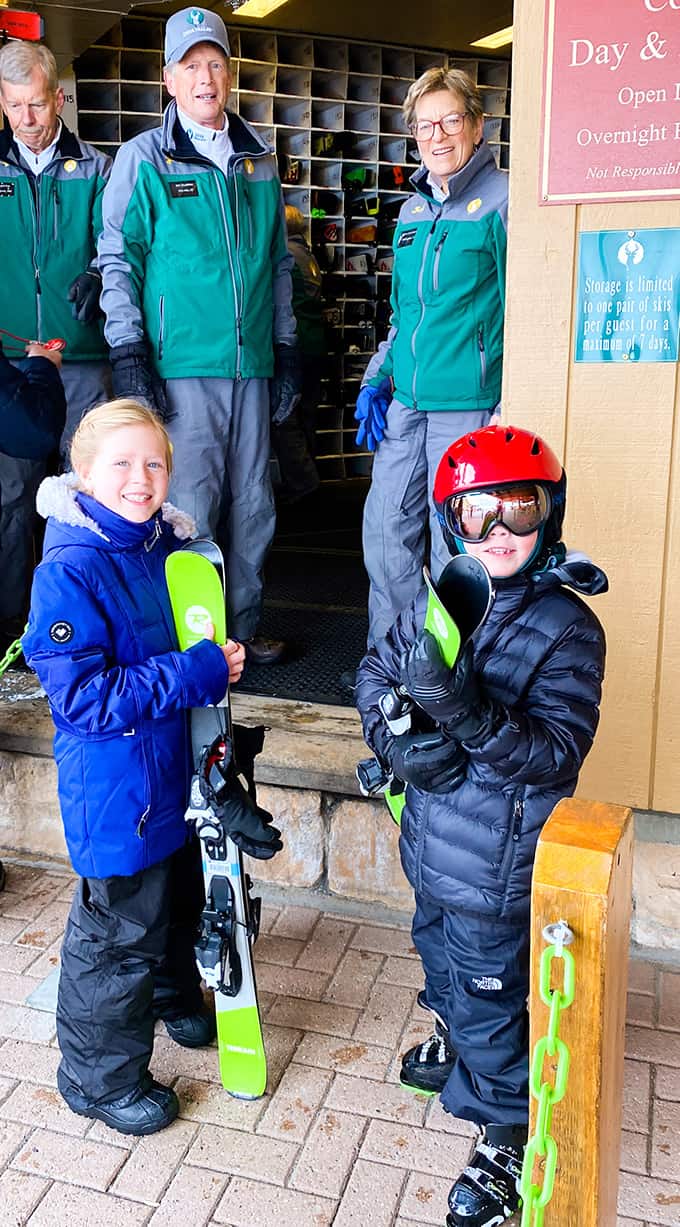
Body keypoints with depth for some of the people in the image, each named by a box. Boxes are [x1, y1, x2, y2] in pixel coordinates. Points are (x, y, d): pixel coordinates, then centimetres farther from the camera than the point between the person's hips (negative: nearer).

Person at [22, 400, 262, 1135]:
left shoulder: (169, 546, 0)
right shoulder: (68, 573, -23)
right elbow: (85, 697, -28)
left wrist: (221, 656, 0)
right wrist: (196, 674, -29)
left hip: (176, 768, 8)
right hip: (113, 788, -8)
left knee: (179, 895, 27)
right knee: (122, 926, 5)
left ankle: (172, 997, 55)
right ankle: (99, 1076, 29)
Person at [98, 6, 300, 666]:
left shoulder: (258, 163, 16)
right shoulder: (144, 159, 3)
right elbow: (117, 259, -1)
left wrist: (286, 347, 15)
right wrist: (129, 354, -10)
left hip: (252, 365, 5)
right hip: (181, 366, -5)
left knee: (252, 505, 9)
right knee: (189, 507, -5)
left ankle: (242, 626, 22)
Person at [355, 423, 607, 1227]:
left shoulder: (566, 626, -21)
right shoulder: (437, 602, -4)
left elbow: (558, 750, -27)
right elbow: (376, 671, 5)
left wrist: (471, 716, -42)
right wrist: (396, 738, -13)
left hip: (496, 864, -6)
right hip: (432, 840, 7)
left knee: (487, 993, 9)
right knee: (439, 952, 30)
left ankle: (505, 1135, 33)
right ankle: (455, 1042, 59)